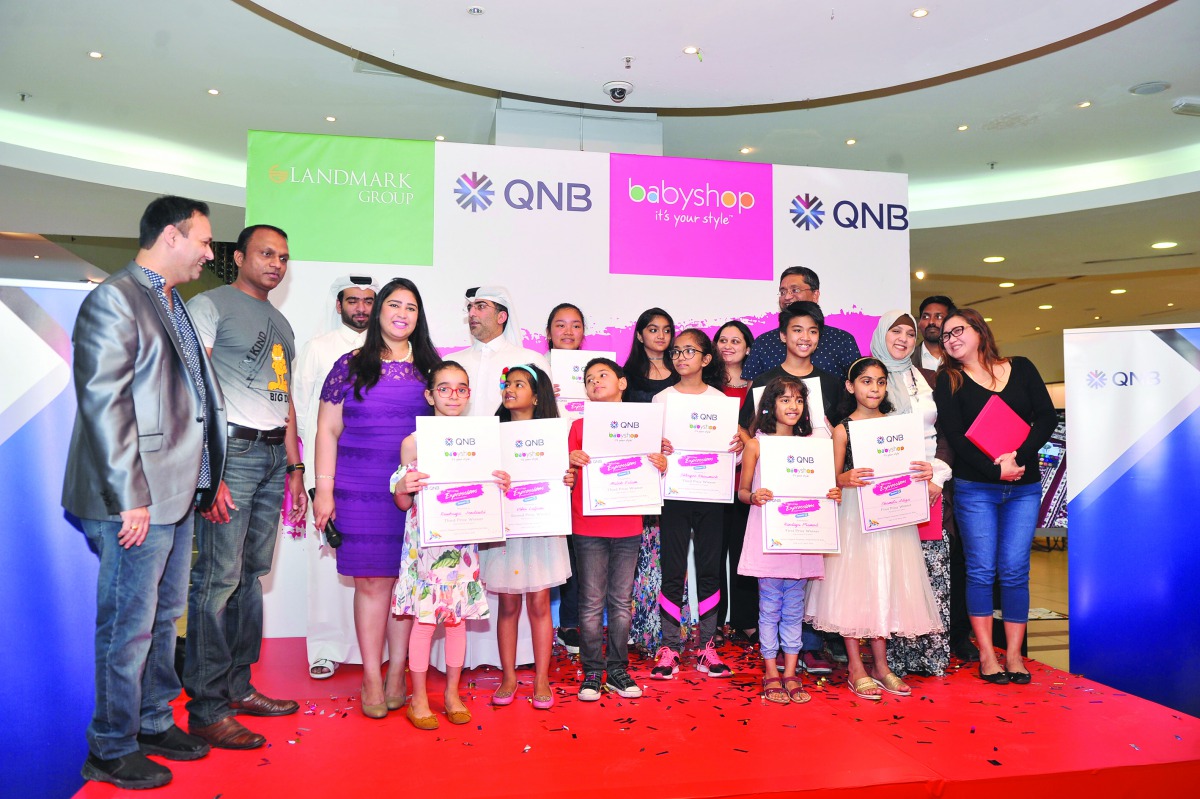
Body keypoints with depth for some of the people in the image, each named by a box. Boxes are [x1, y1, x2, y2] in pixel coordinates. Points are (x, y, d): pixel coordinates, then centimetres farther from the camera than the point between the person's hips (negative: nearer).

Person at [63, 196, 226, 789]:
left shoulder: (175, 306, 16)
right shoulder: (114, 300, -12)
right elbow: (103, 404, -18)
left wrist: (205, 480, 17)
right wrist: (130, 498, -20)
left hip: (176, 494, 9)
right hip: (138, 499, -9)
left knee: (163, 616, 19)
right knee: (129, 626, 3)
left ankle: (154, 723, 34)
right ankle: (112, 750, 20)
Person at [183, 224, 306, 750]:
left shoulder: (281, 323, 23)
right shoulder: (209, 305, -1)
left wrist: (295, 468, 18)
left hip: (275, 455, 7)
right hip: (230, 448, -7)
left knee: (251, 573, 10)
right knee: (218, 577, -7)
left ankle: (238, 687, 20)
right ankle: (206, 708, 0)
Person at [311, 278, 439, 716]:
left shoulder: (430, 367, 10)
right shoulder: (350, 366, 6)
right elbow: (327, 431, 6)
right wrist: (324, 490, -1)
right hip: (361, 491, -1)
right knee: (371, 581, 1)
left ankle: (397, 673, 15)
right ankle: (372, 677, 12)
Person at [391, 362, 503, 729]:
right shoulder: (414, 441, -3)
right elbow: (403, 503, 2)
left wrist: (501, 486, -8)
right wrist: (403, 487, -20)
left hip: (462, 542, 3)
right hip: (425, 542, -3)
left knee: (458, 617, 10)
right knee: (424, 618, 2)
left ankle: (453, 694, 26)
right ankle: (418, 699, 18)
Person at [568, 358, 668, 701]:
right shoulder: (579, 426, 3)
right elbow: (569, 477, 2)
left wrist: (661, 466, -11)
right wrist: (570, 461, -19)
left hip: (628, 527, 2)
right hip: (588, 528, -1)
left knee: (621, 601, 10)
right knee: (592, 602, 4)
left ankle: (618, 670, 21)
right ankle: (592, 672, 15)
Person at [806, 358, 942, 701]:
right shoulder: (843, 429, -2)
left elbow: (906, 468, 10)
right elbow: (833, 477, -3)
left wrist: (924, 473, -10)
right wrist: (846, 479, -24)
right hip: (854, 515, -4)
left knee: (885, 586, 9)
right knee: (854, 586, -1)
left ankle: (880, 665, 22)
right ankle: (856, 668, 11)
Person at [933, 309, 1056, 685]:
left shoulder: (1021, 368, 9)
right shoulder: (949, 381, 3)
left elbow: (1046, 417, 1)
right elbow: (955, 436, -6)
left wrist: (1018, 456, -13)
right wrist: (995, 470, -15)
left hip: (1024, 487, 1)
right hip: (974, 488, -1)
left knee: (1015, 571, 1)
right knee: (981, 570, 0)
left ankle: (1013, 655, 10)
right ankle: (986, 655, 8)